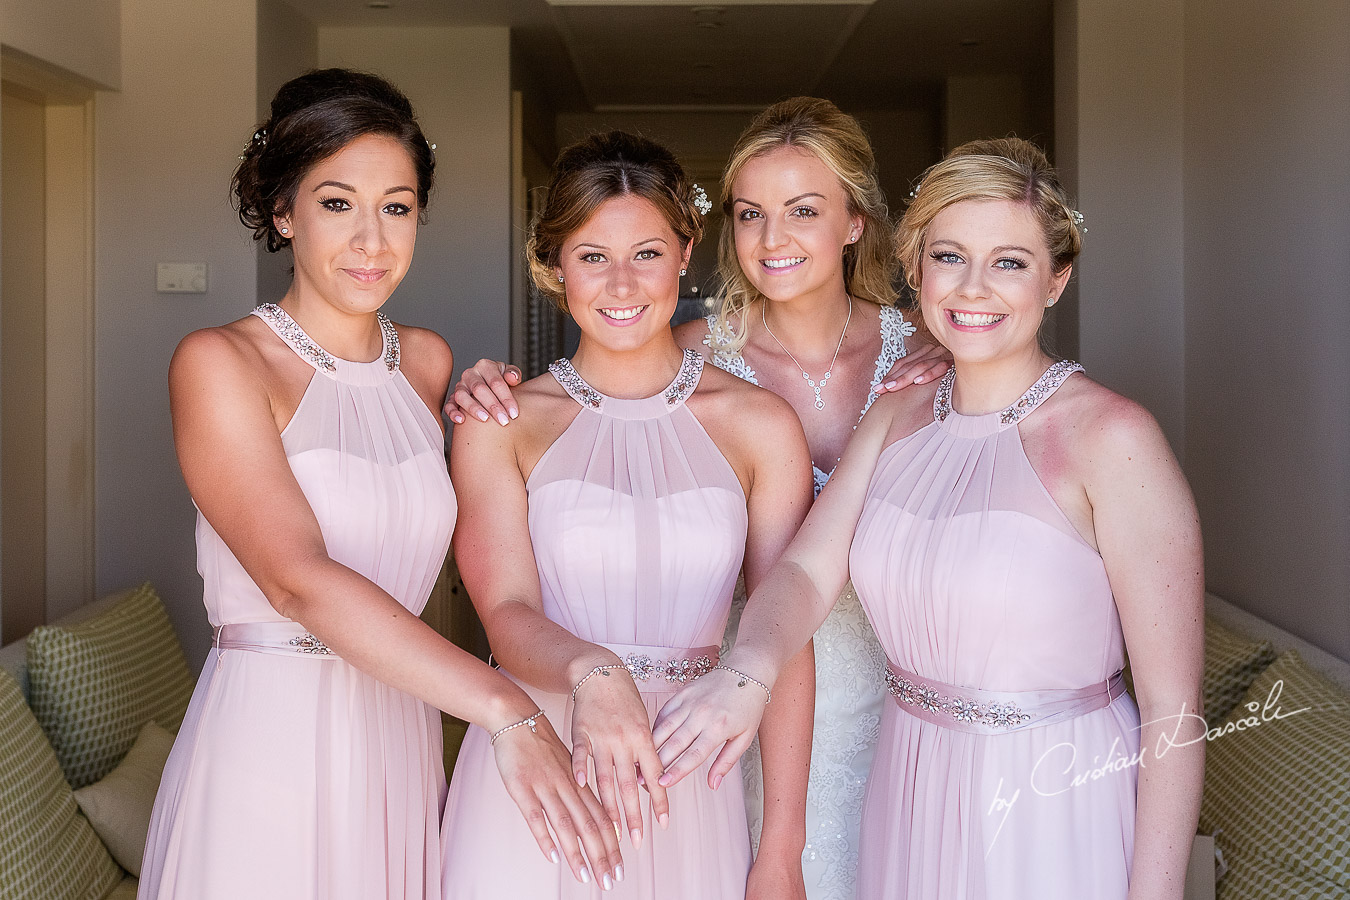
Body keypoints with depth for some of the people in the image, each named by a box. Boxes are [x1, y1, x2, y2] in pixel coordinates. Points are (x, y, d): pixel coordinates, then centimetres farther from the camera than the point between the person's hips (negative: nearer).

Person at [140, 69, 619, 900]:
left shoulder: (429, 361, 8)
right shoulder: (219, 363, -11)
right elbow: (297, 578, -24)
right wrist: (508, 709, -32)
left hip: (403, 744, 5)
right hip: (270, 751, -5)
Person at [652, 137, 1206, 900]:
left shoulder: (1111, 436, -17)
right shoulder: (897, 416, 3)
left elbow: (1173, 708, -17)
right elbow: (807, 569, -9)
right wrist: (750, 670, -29)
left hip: (1058, 807, -5)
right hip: (911, 791, 6)